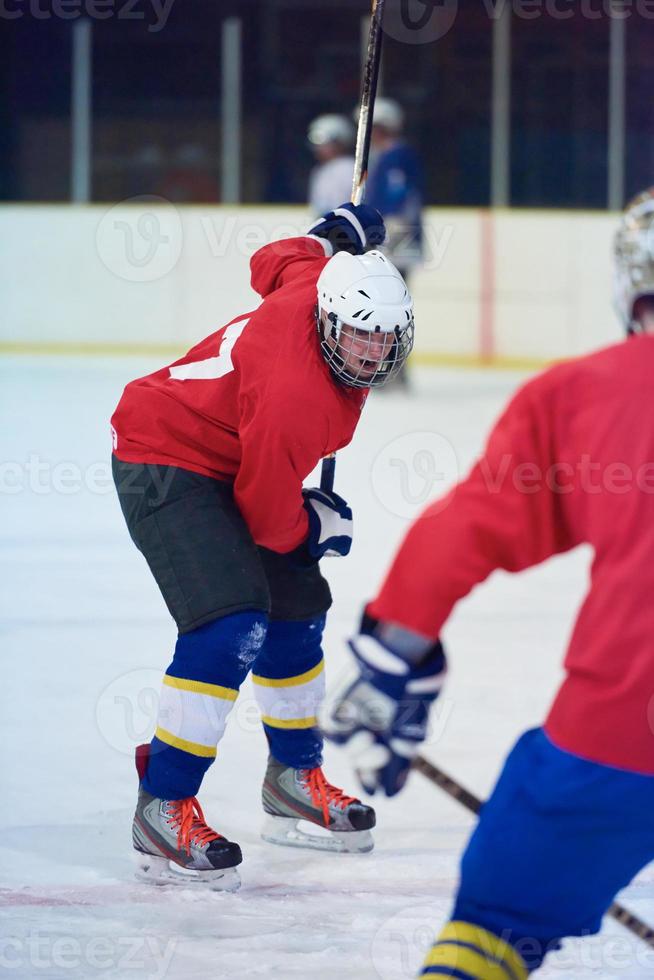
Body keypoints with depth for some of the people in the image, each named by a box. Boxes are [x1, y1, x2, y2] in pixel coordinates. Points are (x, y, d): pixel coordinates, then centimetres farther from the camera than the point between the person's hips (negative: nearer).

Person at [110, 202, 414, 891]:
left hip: (222, 464, 11)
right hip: (163, 465, -11)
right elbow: (270, 517, -23)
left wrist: (339, 233, 30)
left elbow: (278, 261, 14)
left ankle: (293, 780, 34)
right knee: (232, 626, -24)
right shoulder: (297, 395, -34)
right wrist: (319, 528, -3)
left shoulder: (320, 278, -11)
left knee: (296, 608, 16)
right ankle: (162, 809, -19)